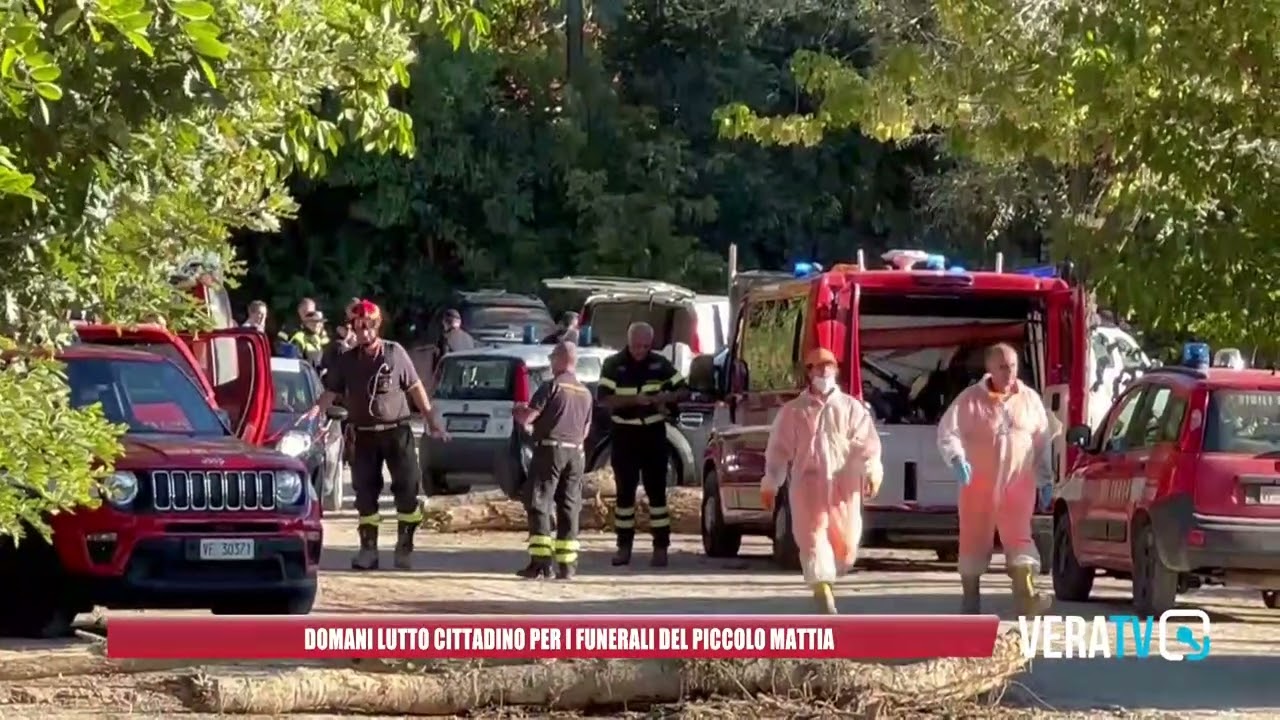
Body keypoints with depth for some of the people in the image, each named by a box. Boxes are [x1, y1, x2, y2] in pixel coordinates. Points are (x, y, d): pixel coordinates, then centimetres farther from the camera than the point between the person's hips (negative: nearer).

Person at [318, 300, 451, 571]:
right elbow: (330, 394, 4)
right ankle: (368, 549, 8)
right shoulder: (346, 361, 6)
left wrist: (432, 421, 2)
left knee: (407, 488, -5)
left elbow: (415, 388, 4)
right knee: (365, 493, 1)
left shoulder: (395, 352, 0)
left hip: (397, 431, -2)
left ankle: (404, 547, 6)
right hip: (364, 435, 2)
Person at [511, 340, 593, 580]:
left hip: (549, 450, -6)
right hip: (575, 452, 6)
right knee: (569, 509, 8)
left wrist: (517, 411, 9)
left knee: (539, 506, -3)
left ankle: (540, 562, -12)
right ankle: (567, 565, 5)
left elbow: (527, 417, -12)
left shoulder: (551, 387, -8)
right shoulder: (585, 393, 13)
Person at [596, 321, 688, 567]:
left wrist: (667, 397, -17)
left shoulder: (660, 364, 2)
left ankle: (661, 547, 2)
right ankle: (624, 547, 11)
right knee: (625, 491, 4)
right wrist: (633, 400, -28)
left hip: (653, 433, 1)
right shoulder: (613, 365, -4)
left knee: (657, 490, -1)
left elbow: (683, 390, 5)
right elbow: (604, 398, -15)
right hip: (624, 434, -1)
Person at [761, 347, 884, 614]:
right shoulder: (793, 411, 8)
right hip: (808, 484, -1)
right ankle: (824, 594, -27)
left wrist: (872, 471, -19)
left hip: (843, 486, 1)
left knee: (845, 544, 4)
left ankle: (825, 579, 34)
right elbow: (779, 449, 8)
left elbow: (867, 443, -3)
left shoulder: (852, 408, 9)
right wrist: (770, 483, 3)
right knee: (814, 538, -17)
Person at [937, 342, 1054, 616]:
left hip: (1018, 485, 1)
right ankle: (970, 602, 16)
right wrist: (957, 458, -27)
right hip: (979, 485, -1)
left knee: (1019, 539, -12)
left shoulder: (1030, 399, 6)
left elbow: (1042, 442, 13)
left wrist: (1045, 478, 10)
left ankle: (1026, 597, -23)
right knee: (974, 542, 5)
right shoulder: (970, 400, -3)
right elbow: (947, 432, -9)